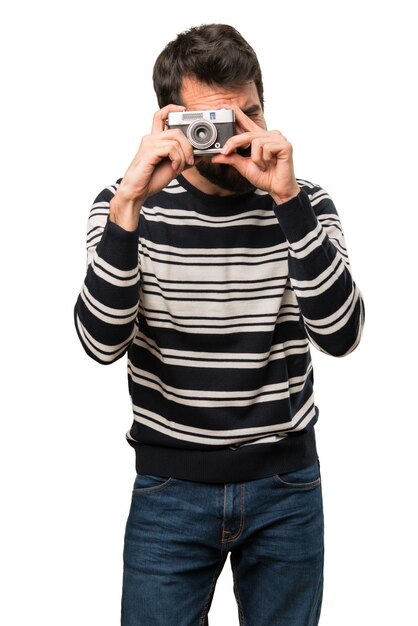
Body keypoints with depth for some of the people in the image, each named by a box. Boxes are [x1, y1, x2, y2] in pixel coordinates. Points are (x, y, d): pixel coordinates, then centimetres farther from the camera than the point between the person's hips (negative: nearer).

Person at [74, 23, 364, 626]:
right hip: (170, 486, -1)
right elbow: (102, 342, -20)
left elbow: (340, 335, -18)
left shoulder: (306, 204, -4)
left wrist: (289, 200, -26)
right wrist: (128, 205, -31)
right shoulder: (127, 205, -7)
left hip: (286, 484, 2)